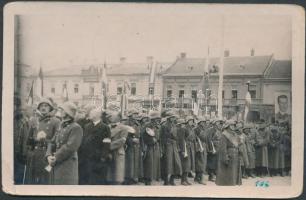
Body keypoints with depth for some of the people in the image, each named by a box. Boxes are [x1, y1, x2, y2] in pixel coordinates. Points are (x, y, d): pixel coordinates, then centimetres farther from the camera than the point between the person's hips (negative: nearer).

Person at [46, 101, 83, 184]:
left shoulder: (76, 128, -9)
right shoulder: (61, 127, 18)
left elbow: (70, 147, -18)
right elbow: (52, 143, 14)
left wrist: (56, 158, -15)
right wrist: (49, 156, -5)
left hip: (68, 167, -8)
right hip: (57, 167, 8)